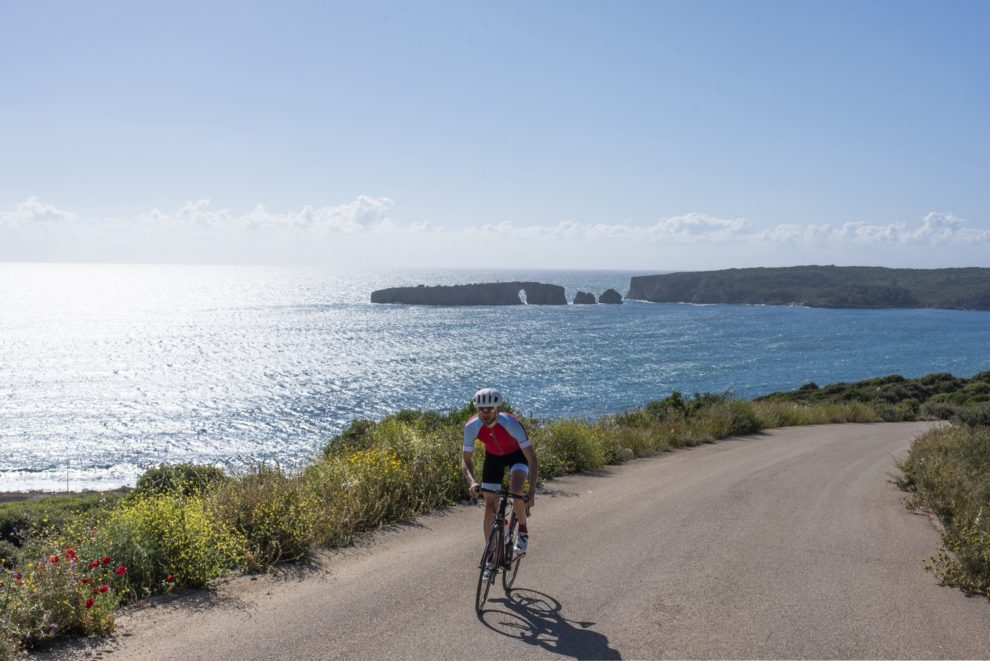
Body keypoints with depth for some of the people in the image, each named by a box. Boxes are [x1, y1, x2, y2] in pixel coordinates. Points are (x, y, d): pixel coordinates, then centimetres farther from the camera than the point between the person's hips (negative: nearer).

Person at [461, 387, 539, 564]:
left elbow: (532, 459, -36)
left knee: (516, 492, -29)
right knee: (490, 505, -3)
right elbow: (466, 460, -20)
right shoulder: (471, 427, -30)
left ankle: (523, 530, 0)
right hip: (493, 456, 3)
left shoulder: (511, 423, -38)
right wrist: (471, 482, -40)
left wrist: (532, 492, -44)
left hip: (517, 454, -3)